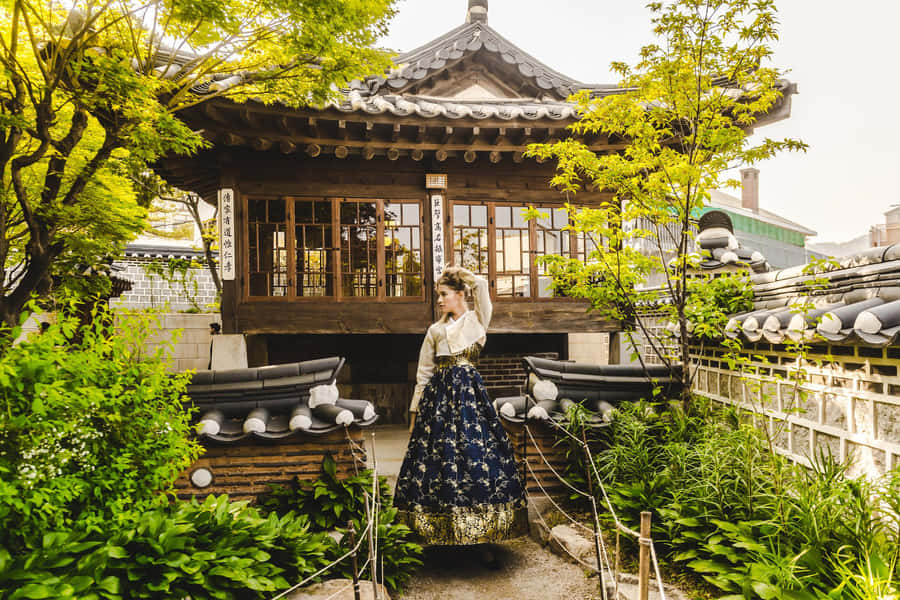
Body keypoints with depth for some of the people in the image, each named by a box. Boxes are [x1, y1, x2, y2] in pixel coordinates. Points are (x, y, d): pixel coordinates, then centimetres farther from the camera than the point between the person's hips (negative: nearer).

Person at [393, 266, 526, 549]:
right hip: (439, 395, 3)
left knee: (475, 456, -6)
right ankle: (442, 534, 9)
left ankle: (480, 536, 2)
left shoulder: (477, 320, 7)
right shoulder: (435, 330, 15)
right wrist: (415, 411, 11)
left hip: (469, 394, -3)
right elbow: (424, 374, 15)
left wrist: (458, 272, 11)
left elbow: (481, 284, -6)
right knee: (437, 457, -1)